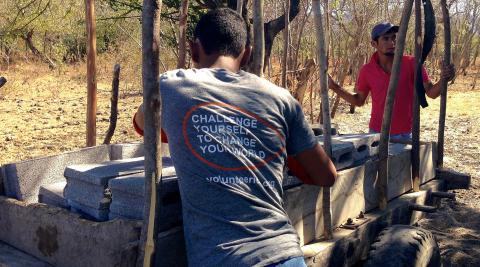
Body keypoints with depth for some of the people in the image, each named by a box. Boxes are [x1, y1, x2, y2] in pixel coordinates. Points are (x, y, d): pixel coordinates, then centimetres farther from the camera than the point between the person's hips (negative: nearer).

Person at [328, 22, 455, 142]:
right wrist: (335, 87, -1)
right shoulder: (367, 70, -5)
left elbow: (431, 92, -5)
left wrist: (443, 80, -26)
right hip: (377, 133, 1)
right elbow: (359, 100, 8)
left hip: (405, 134, -1)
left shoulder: (411, 64, -9)